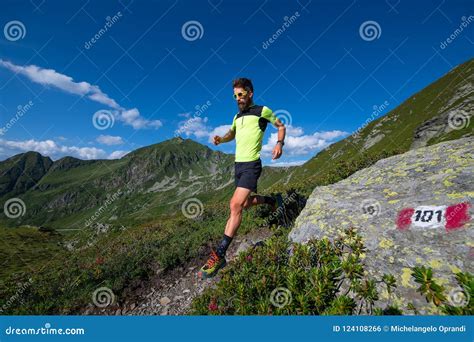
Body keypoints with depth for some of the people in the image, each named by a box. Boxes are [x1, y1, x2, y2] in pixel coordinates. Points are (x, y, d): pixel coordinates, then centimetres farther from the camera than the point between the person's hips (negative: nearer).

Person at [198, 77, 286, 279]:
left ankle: (219, 255, -14)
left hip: (251, 165, -8)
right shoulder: (237, 116, 16)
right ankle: (272, 200, 43)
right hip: (238, 164, 8)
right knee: (246, 203, 16)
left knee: (236, 205, -19)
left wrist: (279, 144, -8)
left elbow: (281, 126, 11)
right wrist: (220, 139, 9)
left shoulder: (263, 111, 0)